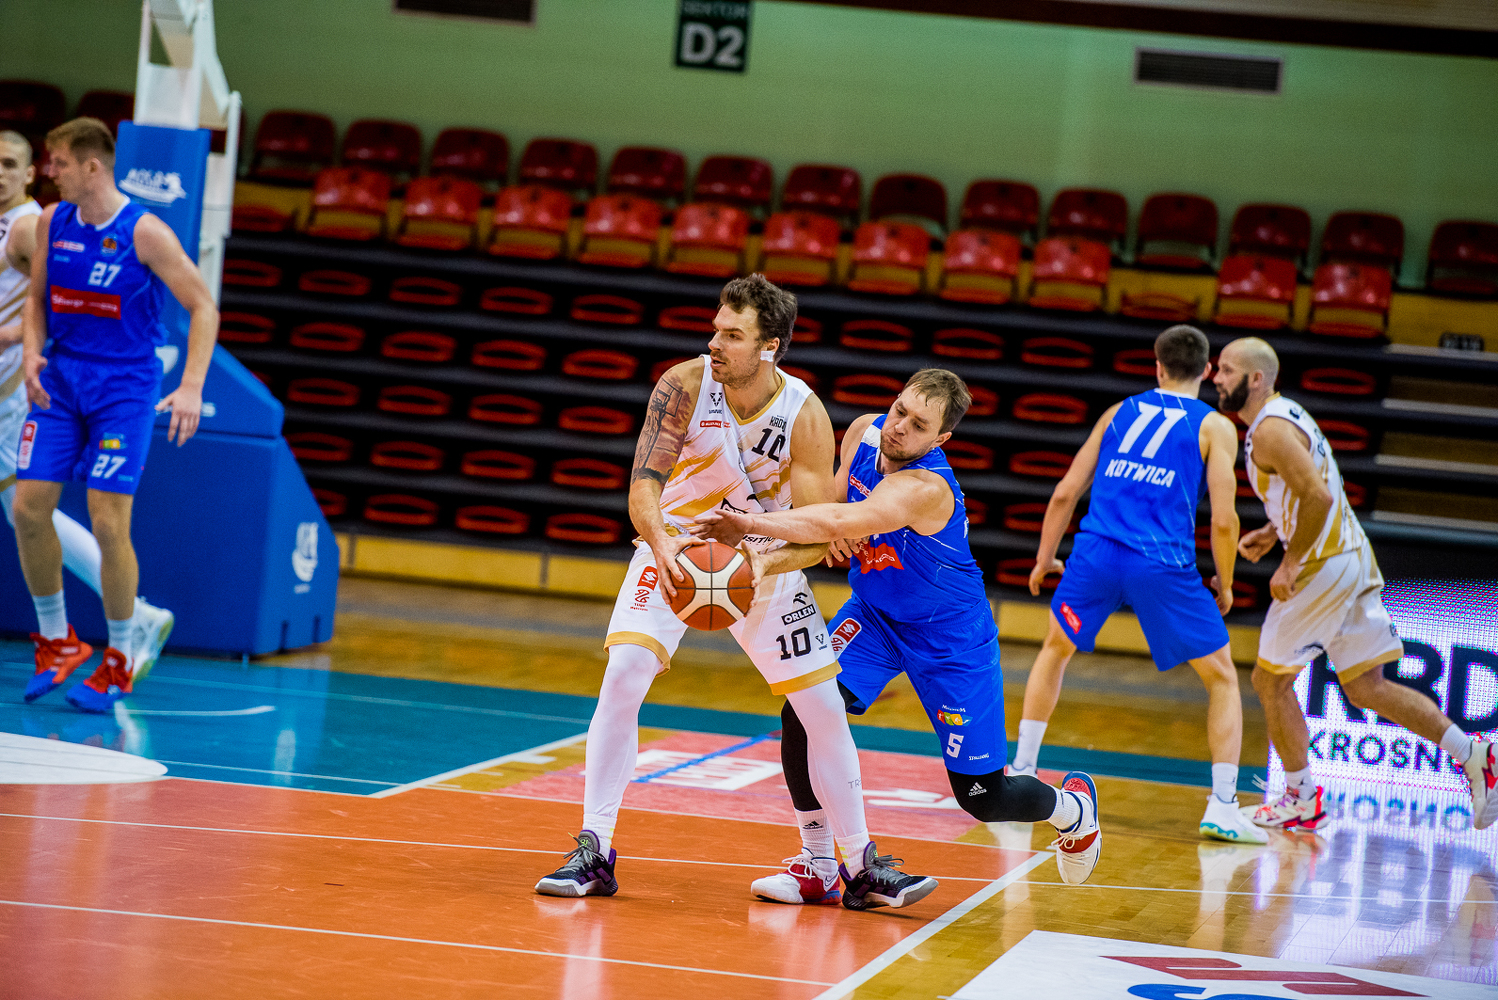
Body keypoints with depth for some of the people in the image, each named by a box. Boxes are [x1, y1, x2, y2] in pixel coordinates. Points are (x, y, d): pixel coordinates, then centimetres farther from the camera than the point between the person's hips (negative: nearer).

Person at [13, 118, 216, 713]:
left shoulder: (144, 233, -12)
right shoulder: (51, 222, 3)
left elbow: (203, 309, -9)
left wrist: (191, 388, -19)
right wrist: (31, 355, -4)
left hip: (124, 387, -5)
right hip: (61, 379, 5)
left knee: (108, 523, -10)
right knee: (28, 509, -3)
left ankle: (119, 661, 6)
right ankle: (56, 642, 15)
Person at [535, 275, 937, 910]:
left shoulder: (805, 416, -21)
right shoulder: (686, 385, -21)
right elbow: (644, 481, -23)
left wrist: (764, 564, -40)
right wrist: (661, 543, -44)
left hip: (764, 559, 1)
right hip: (679, 547, -1)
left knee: (825, 708, -1)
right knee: (624, 673, -20)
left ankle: (861, 869, 13)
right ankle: (593, 853, -13)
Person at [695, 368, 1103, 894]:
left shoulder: (926, 487, -36)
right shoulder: (864, 433, -12)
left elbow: (838, 522, -50)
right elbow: (837, 498, 7)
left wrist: (750, 523, -56)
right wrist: (842, 532, -16)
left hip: (950, 639, -6)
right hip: (875, 613, 6)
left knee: (982, 797, 1)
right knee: (803, 712, -19)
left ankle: (1073, 806, 36)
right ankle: (817, 866, -4)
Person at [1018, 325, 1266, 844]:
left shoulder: (1119, 412, 19)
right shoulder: (1215, 426, 8)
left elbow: (1066, 492, 17)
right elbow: (1223, 520, -1)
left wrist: (1044, 559, 28)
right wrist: (1225, 586, 14)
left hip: (1096, 550, 3)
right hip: (1163, 565, -3)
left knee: (1055, 650, 29)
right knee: (1223, 680, 10)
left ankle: (1022, 772, 28)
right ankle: (1222, 808, -1)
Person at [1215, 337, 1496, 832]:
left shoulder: (1271, 431, -16)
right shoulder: (1285, 413, 16)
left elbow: (1318, 497, -27)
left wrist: (1290, 564, -20)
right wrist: (1271, 534, 17)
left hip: (1324, 567, -10)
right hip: (1353, 556, 10)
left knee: (1270, 680, 4)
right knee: (1367, 688, 12)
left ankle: (1301, 801, 13)